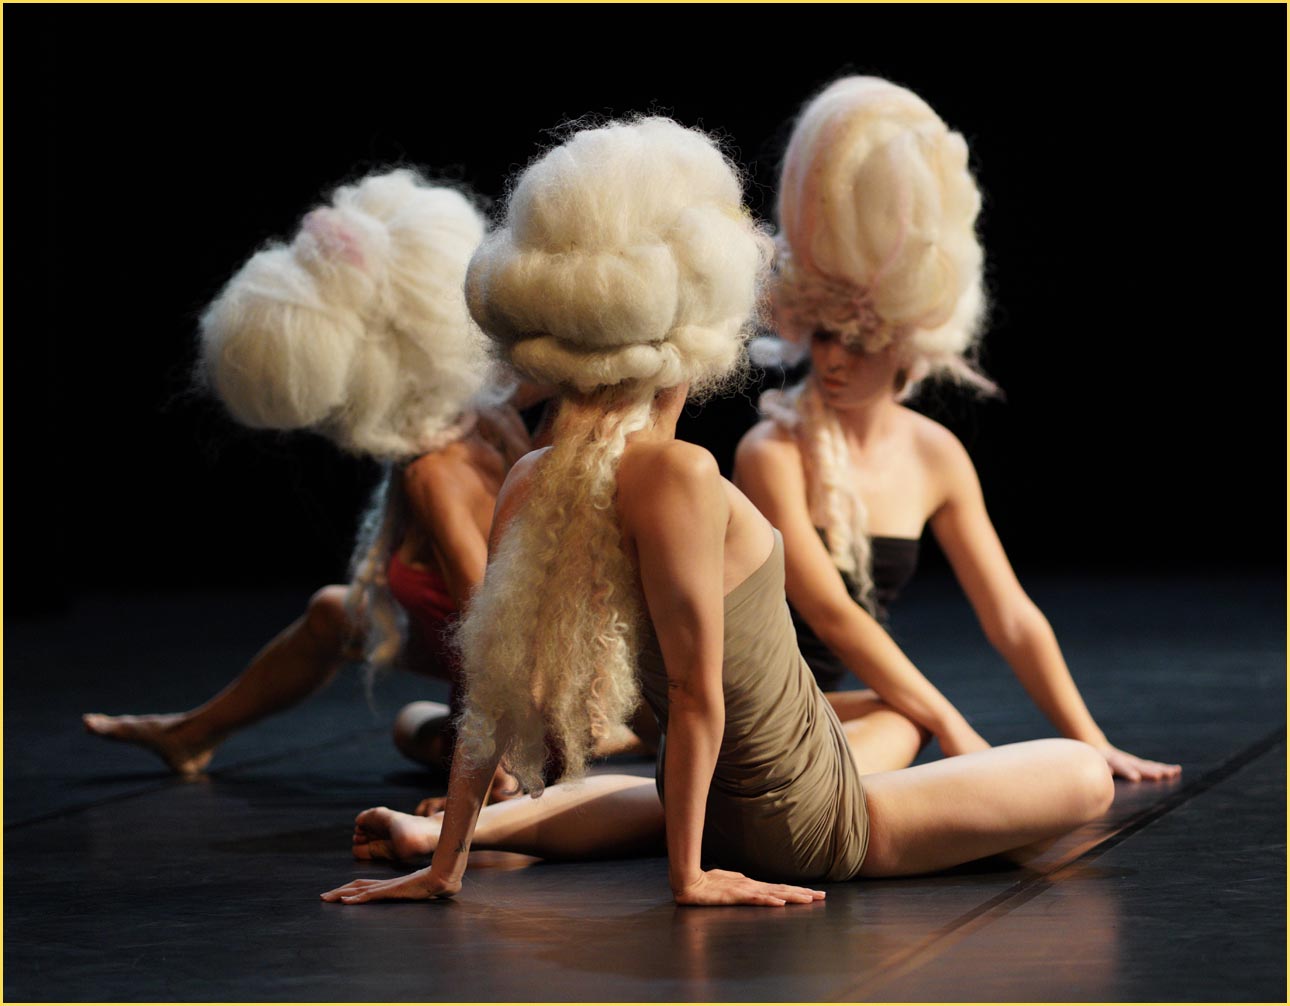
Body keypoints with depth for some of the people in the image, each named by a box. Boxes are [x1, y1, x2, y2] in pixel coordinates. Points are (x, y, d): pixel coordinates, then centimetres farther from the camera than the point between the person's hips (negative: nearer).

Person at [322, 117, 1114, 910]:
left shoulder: (530, 483, -5)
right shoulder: (677, 475, -28)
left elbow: (494, 683, -4)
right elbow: (696, 689, -23)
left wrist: (448, 857, 0)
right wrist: (690, 873, -15)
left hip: (724, 807, 6)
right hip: (806, 829, -6)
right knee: (1085, 776, 8)